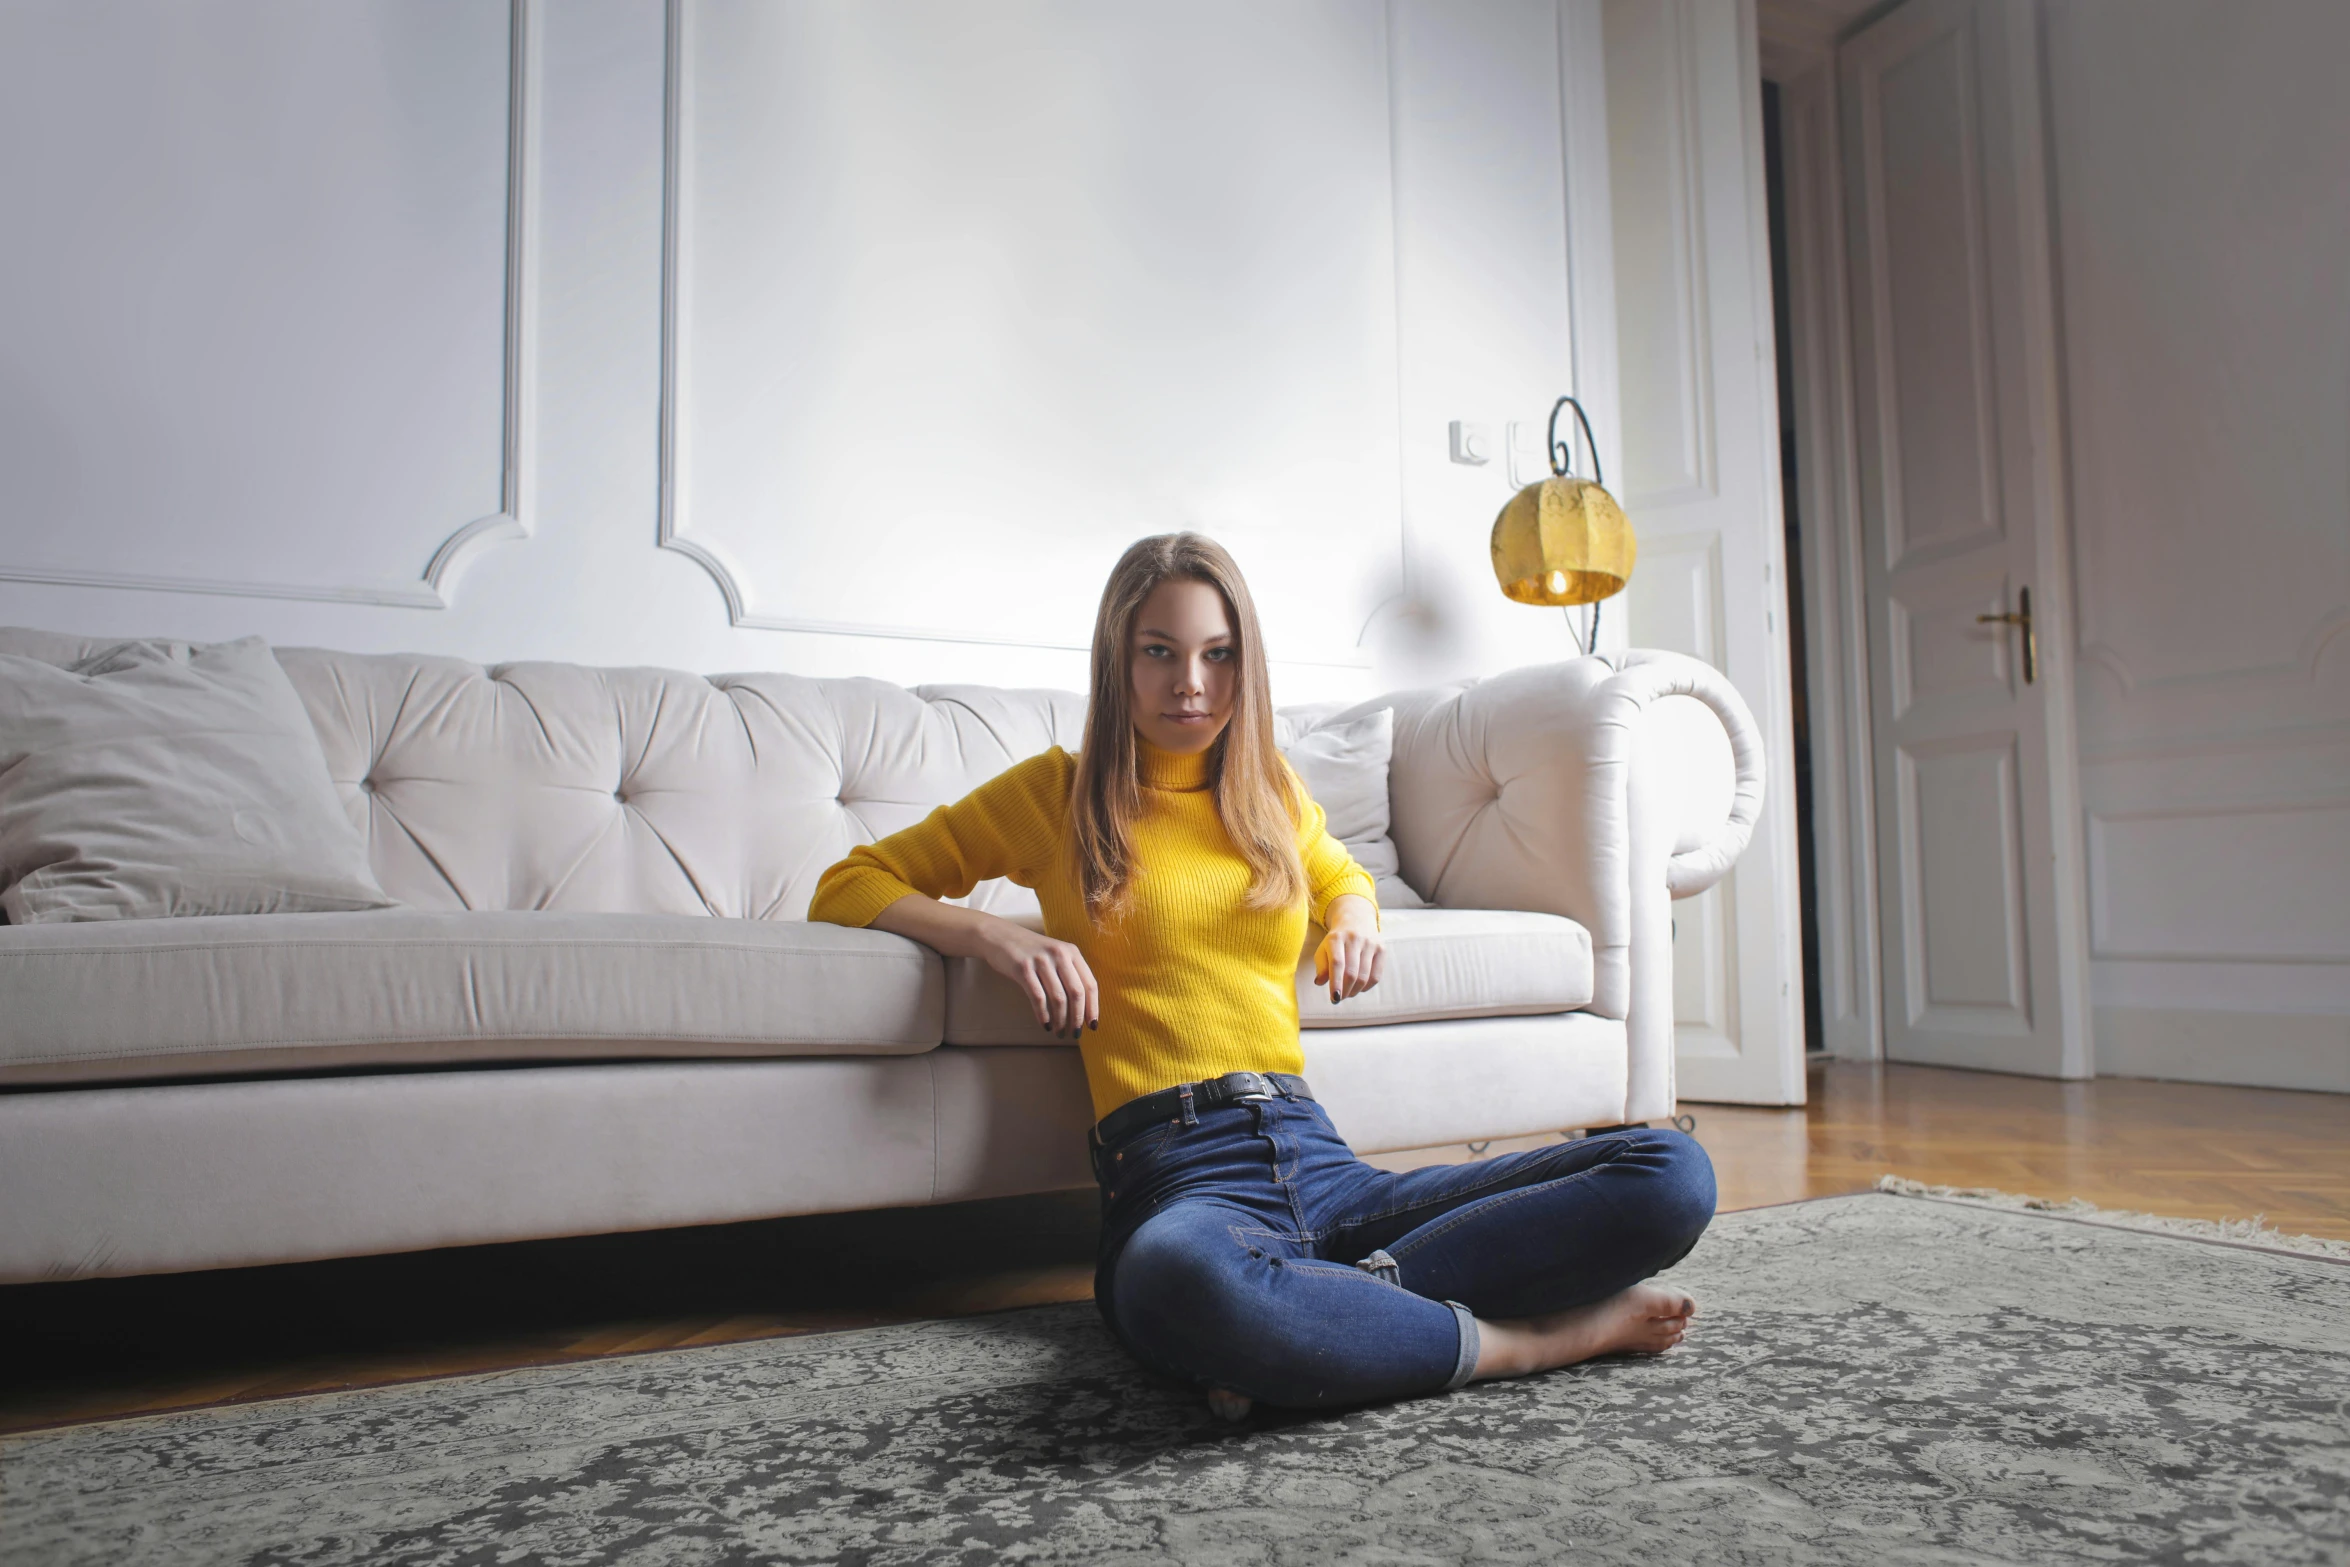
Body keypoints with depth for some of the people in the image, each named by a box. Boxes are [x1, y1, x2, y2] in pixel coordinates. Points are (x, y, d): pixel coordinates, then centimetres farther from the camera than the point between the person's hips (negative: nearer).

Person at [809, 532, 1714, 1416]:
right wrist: (996, 936, -6)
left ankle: (1359, 1297, -21)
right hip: (1177, 1180, -5)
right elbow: (846, 887, 12)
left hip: (1319, 1163, 5)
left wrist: (1354, 917, 18)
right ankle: (1532, 1338, -22)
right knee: (1184, 1276, -44)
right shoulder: (1053, 794, 10)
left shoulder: (1270, 793, 21)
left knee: (1672, 1173, -12)